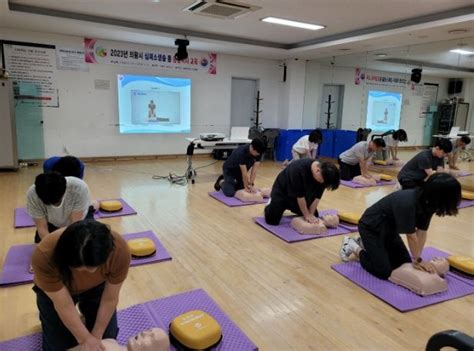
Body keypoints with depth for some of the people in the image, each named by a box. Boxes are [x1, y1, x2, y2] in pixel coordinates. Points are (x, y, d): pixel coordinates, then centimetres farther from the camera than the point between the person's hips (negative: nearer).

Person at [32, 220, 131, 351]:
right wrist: (85, 339, -21)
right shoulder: (45, 256, -38)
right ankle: (45, 315, 26)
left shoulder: (119, 251, -35)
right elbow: (63, 305, -27)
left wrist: (96, 336, -15)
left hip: (97, 287, 1)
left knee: (107, 338, 3)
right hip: (54, 290, -1)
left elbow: (110, 299, -21)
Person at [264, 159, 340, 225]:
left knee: (314, 217, 6)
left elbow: (316, 197, -11)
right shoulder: (298, 169, -40)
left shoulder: (323, 175, -22)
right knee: (272, 220, -17)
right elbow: (300, 196, -32)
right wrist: (307, 215, -23)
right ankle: (272, 202, 16)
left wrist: (310, 214, -15)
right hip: (282, 191, -5)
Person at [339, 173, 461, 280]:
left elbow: (422, 231, -7)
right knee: (384, 272, -12)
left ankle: (365, 244, 23)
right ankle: (354, 247, 9)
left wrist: (417, 259, -11)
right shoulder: (407, 203, -37)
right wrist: (418, 260, -14)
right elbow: (411, 235, -27)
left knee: (404, 263, 10)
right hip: (371, 227, -8)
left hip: (389, 228, 9)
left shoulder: (427, 203, -11)